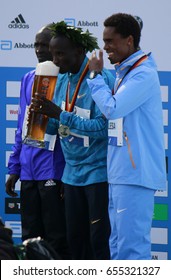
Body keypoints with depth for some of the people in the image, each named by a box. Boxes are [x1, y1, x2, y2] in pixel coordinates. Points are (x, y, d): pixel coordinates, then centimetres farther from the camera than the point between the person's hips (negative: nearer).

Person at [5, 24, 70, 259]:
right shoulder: (29, 79, 15)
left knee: (57, 240, -1)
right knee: (30, 239, 11)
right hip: (29, 173, 7)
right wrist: (14, 168, 15)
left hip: (55, 172, -7)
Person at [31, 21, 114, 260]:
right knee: (75, 240, 11)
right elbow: (56, 127, 13)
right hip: (72, 173, 7)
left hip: (98, 171, -7)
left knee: (100, 240, -5)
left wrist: (60, 114, -24)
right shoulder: (62, 80, 9)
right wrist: (42, 116, -9)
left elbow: (102, 127, -21)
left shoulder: (102, 79, -14)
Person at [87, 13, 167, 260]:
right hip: (121, 173, 10)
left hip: (135, 174, -10)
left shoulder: (143, 74, -13)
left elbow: (112, 108, -20)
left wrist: (95, 75, -9)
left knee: (131, 245, -11)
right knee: (119, 244, 13)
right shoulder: (124, 72, 17)